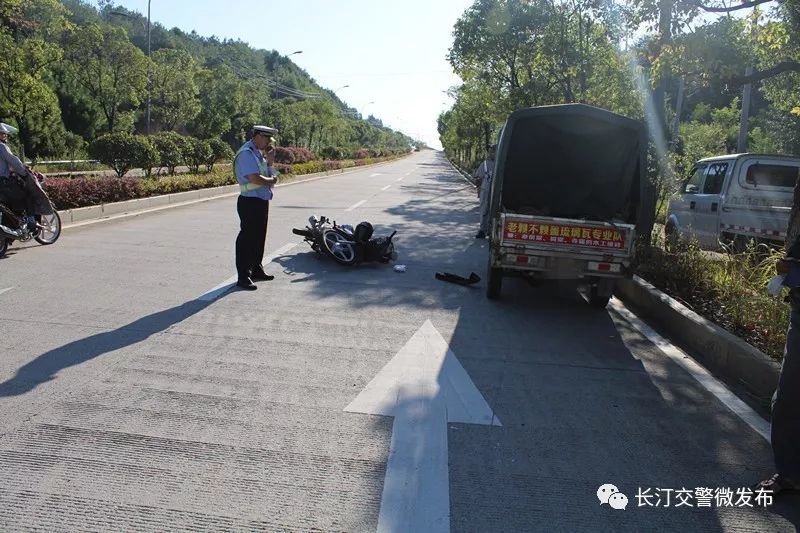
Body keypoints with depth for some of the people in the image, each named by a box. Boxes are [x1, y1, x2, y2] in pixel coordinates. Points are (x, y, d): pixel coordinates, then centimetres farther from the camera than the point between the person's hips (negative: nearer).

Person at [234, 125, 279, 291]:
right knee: (247, 238, -5)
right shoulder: (246, 153, -16)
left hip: (262, 201, 10)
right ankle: (243, 277, -1)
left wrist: (270, 160, 3)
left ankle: (256, 269, 31)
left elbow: (268, 174, 19)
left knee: (259, 237, 18)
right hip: (250, 202, -10)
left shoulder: (259, 153, 14)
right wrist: (272, 180, -9)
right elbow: (255, 178, -26)